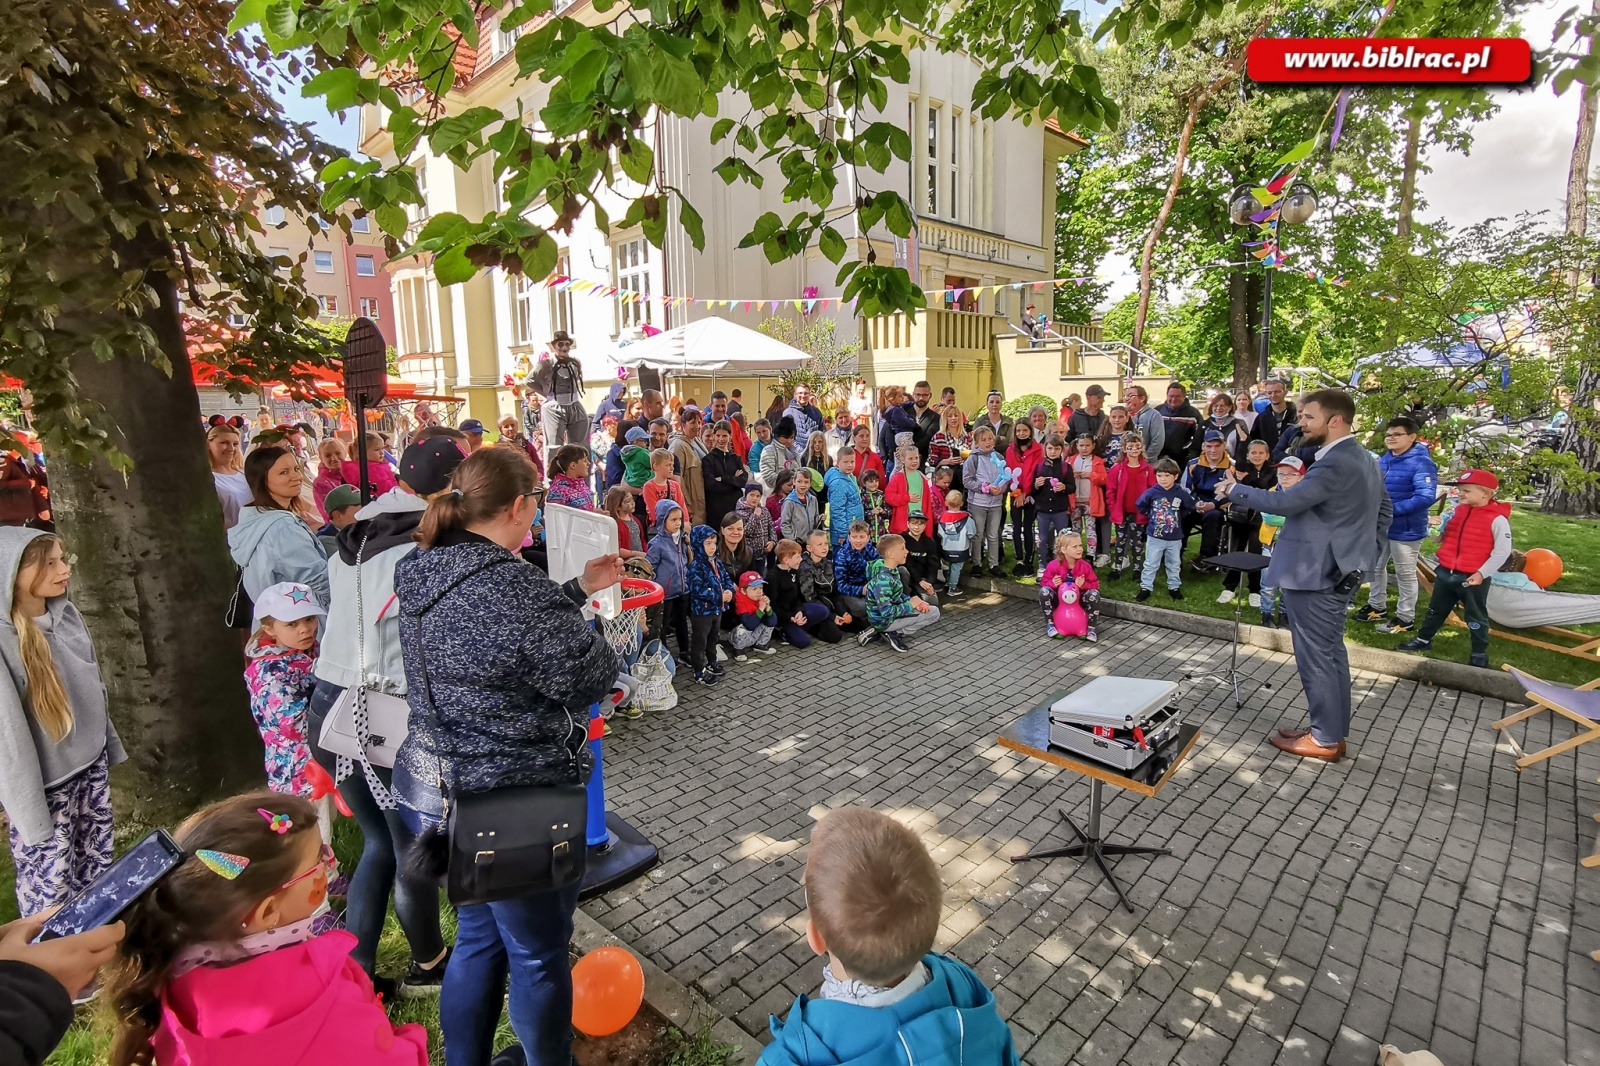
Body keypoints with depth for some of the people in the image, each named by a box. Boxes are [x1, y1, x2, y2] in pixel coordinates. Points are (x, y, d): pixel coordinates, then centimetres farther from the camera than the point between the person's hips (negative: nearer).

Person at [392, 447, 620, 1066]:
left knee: (479, 935, 29)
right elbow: (591, 676, -20)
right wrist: (581, 609, -2)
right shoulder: (511, 585, -28)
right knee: (538, 957, 15)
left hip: (435, 788, 9)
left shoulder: (424, 576, 0)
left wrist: (577, 589, 12)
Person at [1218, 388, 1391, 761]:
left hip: (1315, 573, -11)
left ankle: (1325, 738, 11)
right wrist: (1364, 549, 23)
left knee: (1316, 655, 0)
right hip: (1340, 569, 11)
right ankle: (1334, 731, 27)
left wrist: (1235, 490, -14)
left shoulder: (1335, 464, -22)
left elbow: (1286, 502, -26)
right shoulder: (1363, 459, 12)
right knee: (1331, 652, 17)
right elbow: (1383, 509, 22)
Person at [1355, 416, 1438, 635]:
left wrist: (1393, 509, -28)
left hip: (1406, 528, -8)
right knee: (1376, 566, 20)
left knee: (1405, 574, 5)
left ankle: (1406, 618, 18)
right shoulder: (1383, 459, 4)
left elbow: (1426, 497, -28)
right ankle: (1376, 606, 37)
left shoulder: (1421, 462, -19)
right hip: (1380, 525, 8)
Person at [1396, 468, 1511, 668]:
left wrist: (1481, 573, -17)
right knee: (1435, 610, 20)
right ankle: (1423, 640, 35)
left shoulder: (1497, 518, -15)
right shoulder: (1458, 510, 4)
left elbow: (1502, 551, -16)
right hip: (1446, 572, 6)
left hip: (1473, 578, -6)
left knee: (1476, 617, 9)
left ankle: (1480, 654, 23)